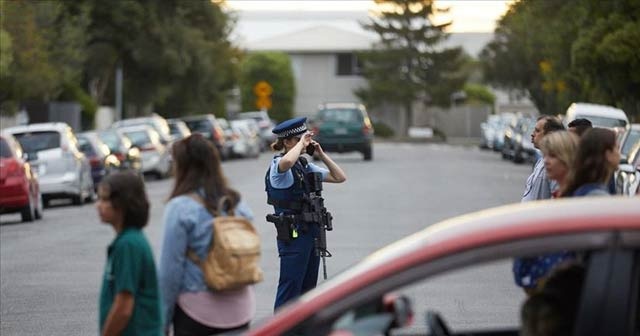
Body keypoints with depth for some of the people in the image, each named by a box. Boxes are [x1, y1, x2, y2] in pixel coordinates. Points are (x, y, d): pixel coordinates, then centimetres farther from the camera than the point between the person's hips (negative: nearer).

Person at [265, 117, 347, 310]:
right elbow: (287, 161, -38)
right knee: (290, 287, -7)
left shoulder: (305, 165, 14)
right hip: (293, 234, -8)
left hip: (312, 231, 8)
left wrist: (321, 155, 5)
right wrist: (301, 143, -21)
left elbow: (340, 177, 15)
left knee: (308, 287, 13)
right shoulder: (278, 165, -11)